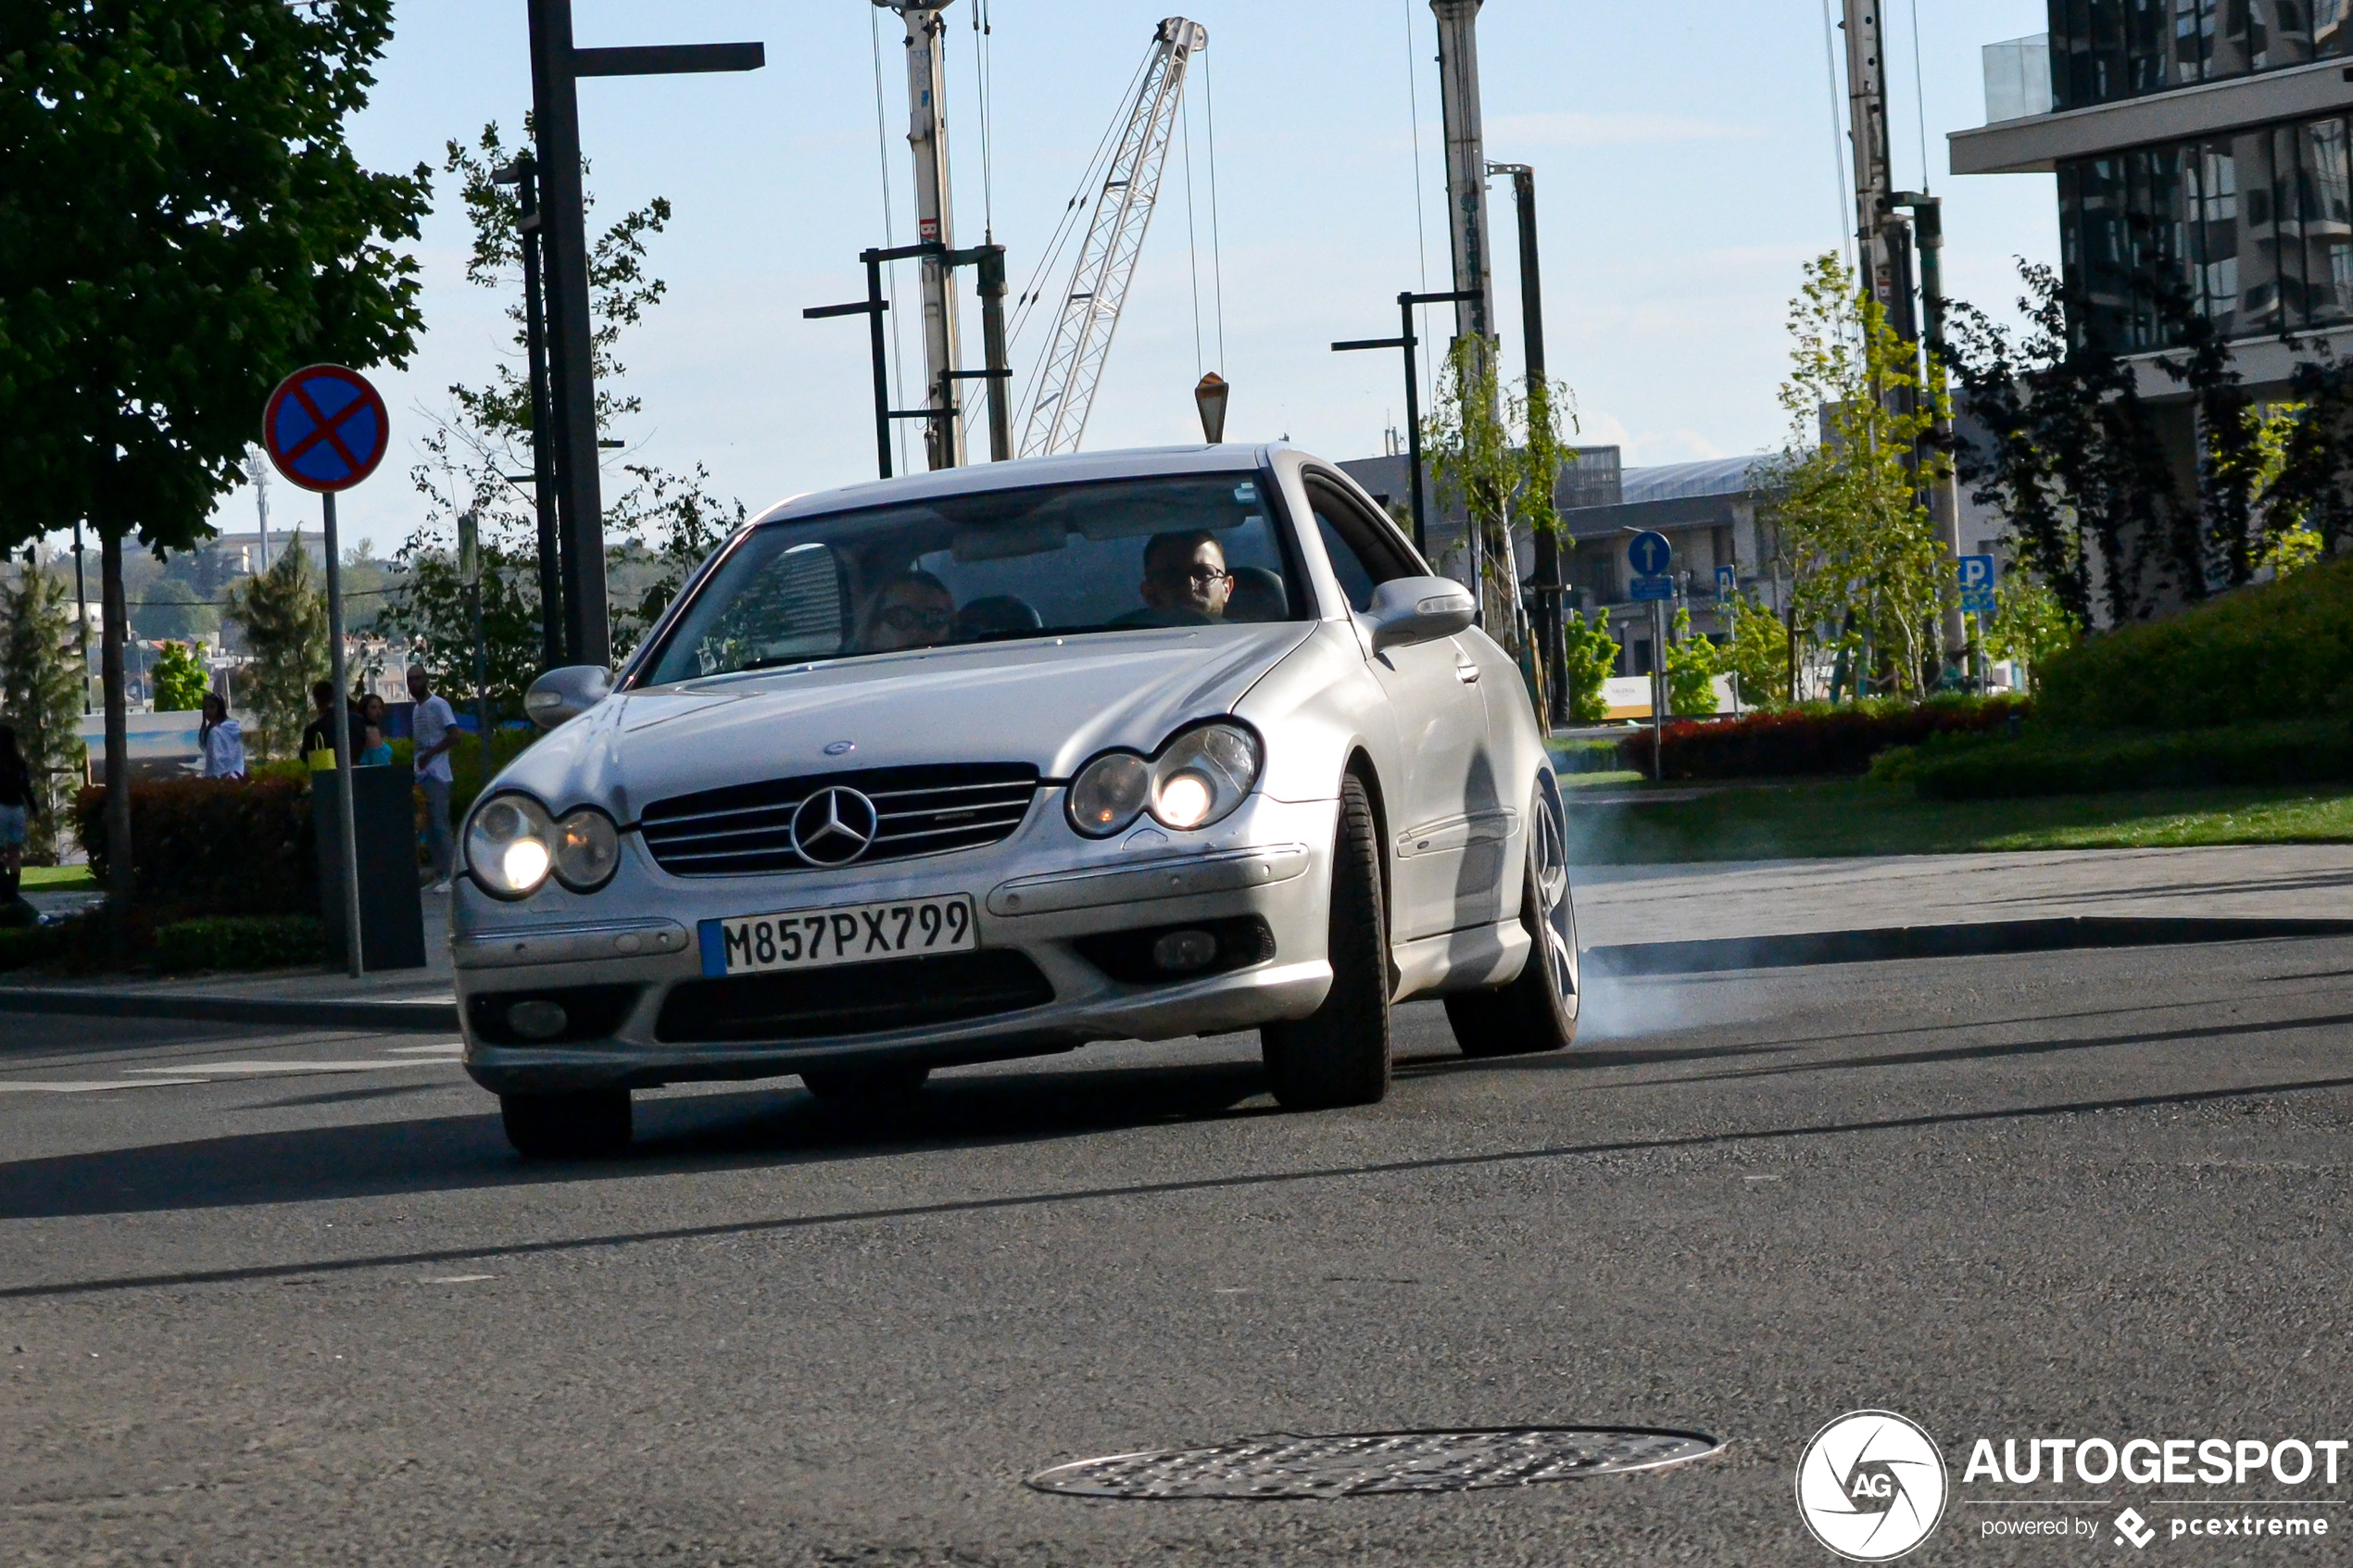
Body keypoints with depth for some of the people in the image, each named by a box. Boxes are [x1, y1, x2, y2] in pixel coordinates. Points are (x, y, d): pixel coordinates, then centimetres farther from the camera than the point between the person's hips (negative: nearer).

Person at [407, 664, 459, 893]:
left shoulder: (438, 705, -6)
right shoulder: (416, 709, 19)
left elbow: (454, 735, -15)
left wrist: (430, 754, -20)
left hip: (436, 776, -8)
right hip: (421, 776, 8)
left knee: (439, 825, -10)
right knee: (429, 826, 7)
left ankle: (444, 876, -10)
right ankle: (438, 873, 10)